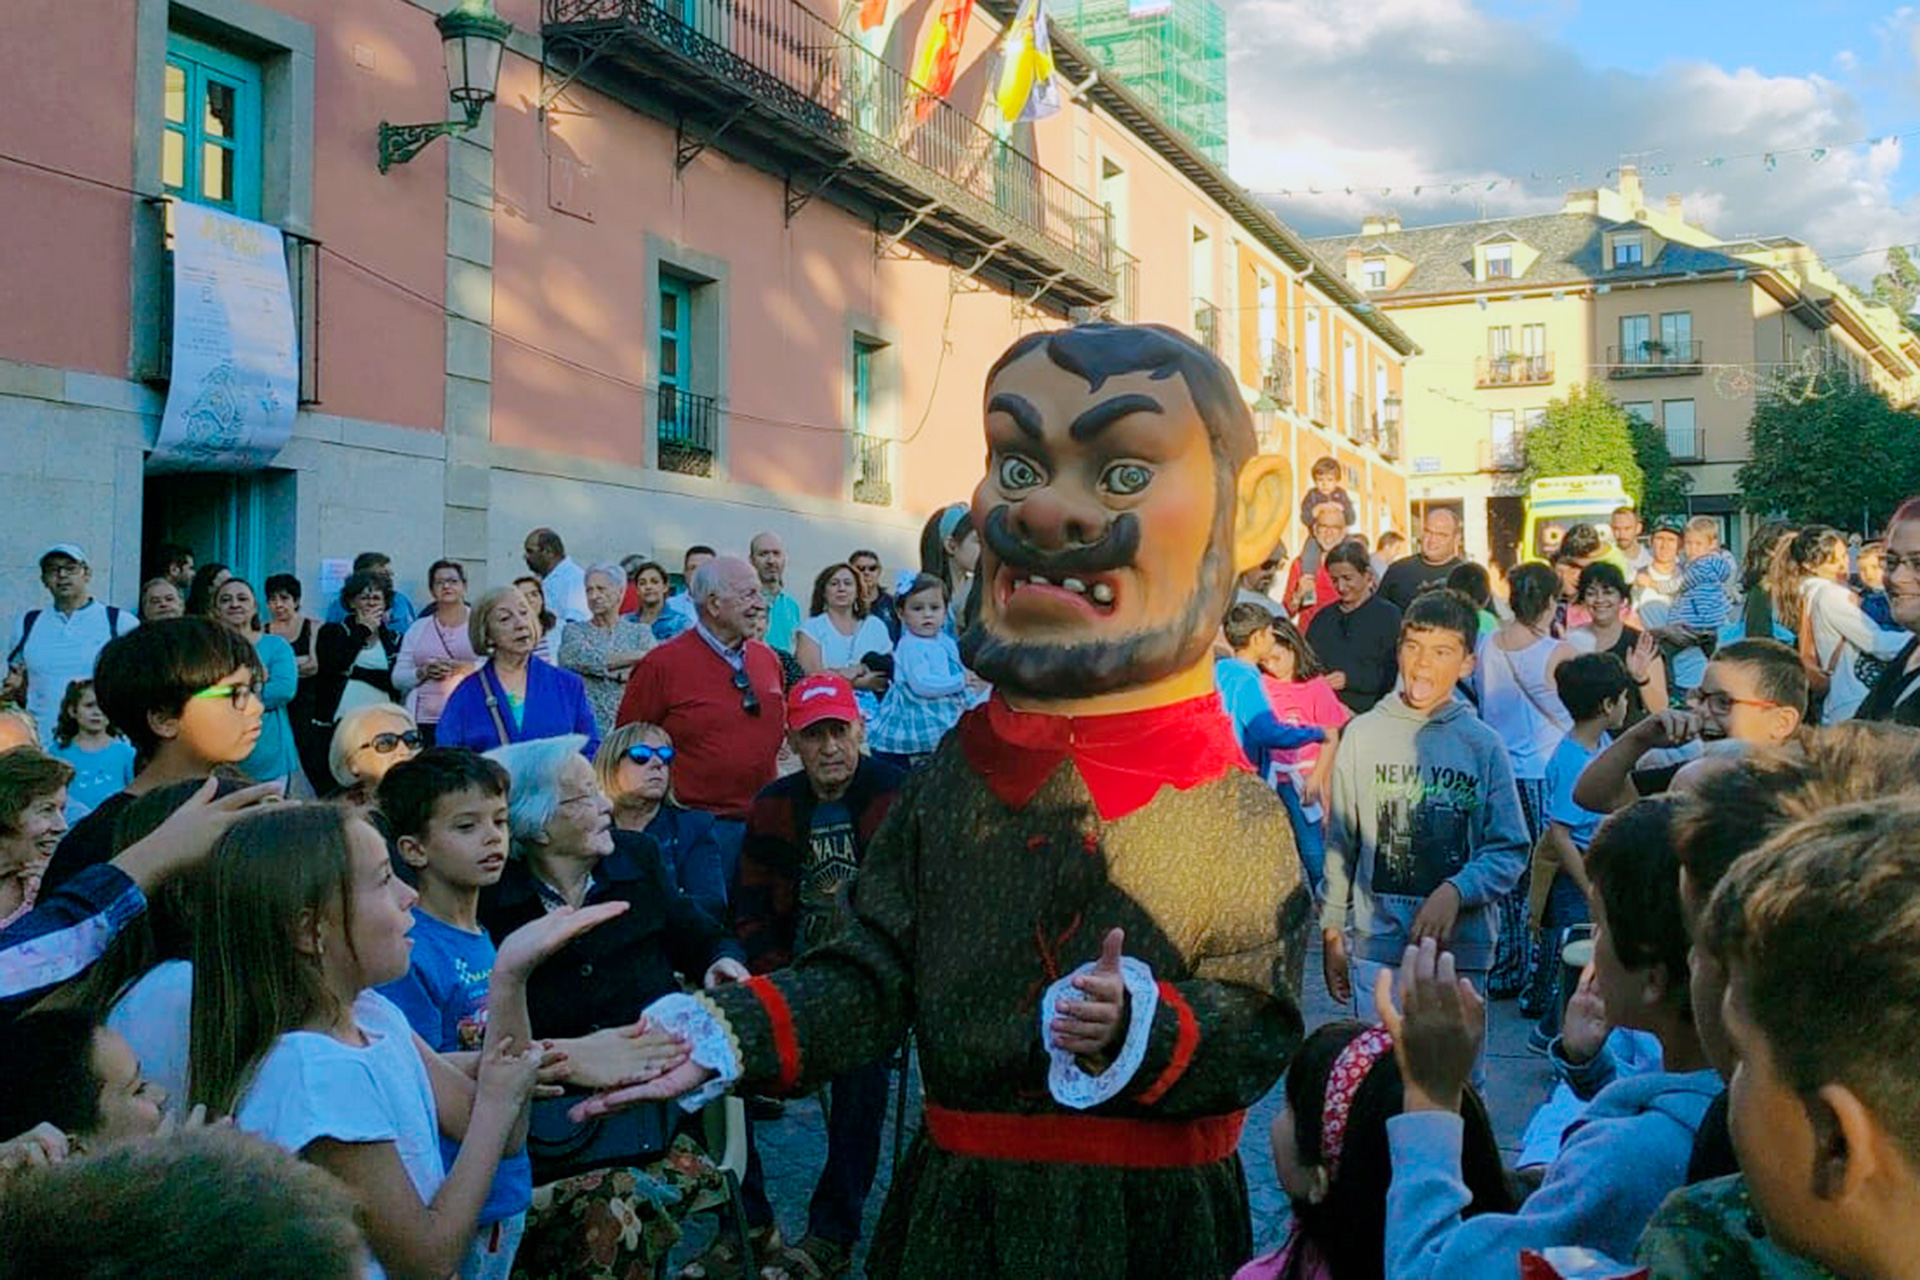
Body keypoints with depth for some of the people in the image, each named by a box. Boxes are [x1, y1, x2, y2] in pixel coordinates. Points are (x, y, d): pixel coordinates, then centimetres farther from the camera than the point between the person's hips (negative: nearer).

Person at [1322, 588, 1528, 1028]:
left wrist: (1456, 892, -16)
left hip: (1461, 946, 0)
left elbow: (1510, 851, 0)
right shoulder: (1364, 734, 3)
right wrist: (1332, 932, 8)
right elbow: (1340, 843, 8)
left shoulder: (1484, 745, 1)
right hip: (1375, 944, 0)